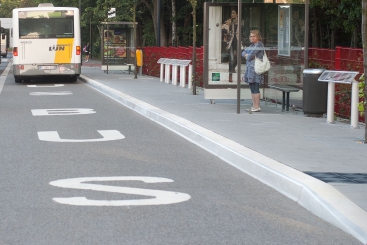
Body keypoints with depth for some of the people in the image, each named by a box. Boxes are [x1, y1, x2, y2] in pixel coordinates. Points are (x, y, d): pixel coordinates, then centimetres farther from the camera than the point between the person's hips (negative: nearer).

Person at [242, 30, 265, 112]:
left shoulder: (259, 45, -10)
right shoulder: (252, 45, 20)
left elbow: (250, 56, -17)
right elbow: (243, 53, 17)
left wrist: (247, 56, 5)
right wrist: (247, 55, -3)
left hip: (255, 68, -10)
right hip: (250, 68, 10)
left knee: (255, 89, -9)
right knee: (252, 89, 10)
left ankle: (257, 107, -8)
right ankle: (254, 106, 14)